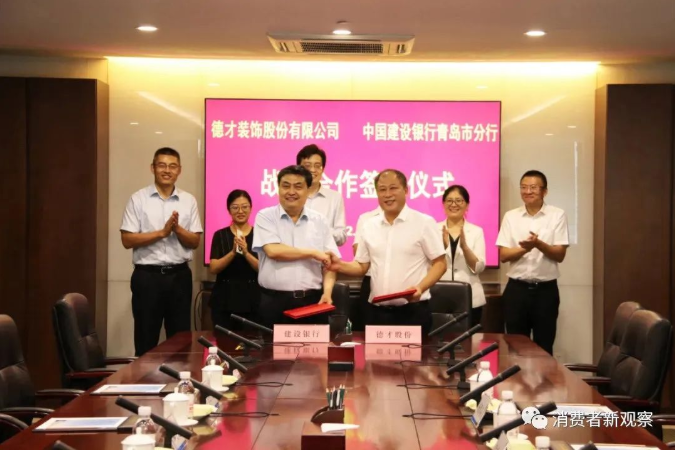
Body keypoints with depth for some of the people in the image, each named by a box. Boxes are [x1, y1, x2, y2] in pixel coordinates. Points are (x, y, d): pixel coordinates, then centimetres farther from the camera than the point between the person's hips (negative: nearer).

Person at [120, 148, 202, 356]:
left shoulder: (188, 200, 7)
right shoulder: (138, 199, -1)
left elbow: (195, 242, 5)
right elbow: (127, 240, -7)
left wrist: (178, 229, -14)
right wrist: (162, 232, -15)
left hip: (179, 275, 3)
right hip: (147, 276, -2)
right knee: (146, 339, 4)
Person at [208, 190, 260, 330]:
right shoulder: (220, 235, 4)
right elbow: (213, 268, -5)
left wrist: (246, 253, -19)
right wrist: (233, 252, -18)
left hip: (252, 300, 0)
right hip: (224, 300, 1)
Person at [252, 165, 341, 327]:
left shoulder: (319, 221, 10)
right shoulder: (265, 217, 2)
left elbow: (329, 262, 8)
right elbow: (273, 251, -14)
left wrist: (327, 292, -9)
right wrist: (313, 253, -8)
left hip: (312, 301, 3)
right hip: (274, 302, -2)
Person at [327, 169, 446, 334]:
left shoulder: (424, 222, -2)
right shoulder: (369, 226, 11)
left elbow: (440, 264, -2)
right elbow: (362, 266, 15)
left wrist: (420, 287, -19)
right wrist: (340, 266, -5)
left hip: (413, 311, -4)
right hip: (377, 311, 4)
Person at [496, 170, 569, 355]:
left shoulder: (557, 215, -1)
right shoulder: (511, 216, 4)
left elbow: (560, 255, -5)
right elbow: (503, 255, 0)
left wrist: (538, 244, -23)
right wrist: (524, 248, -18)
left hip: (546, 289, -1)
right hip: (516, 289, 2)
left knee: (544, 347, 6)